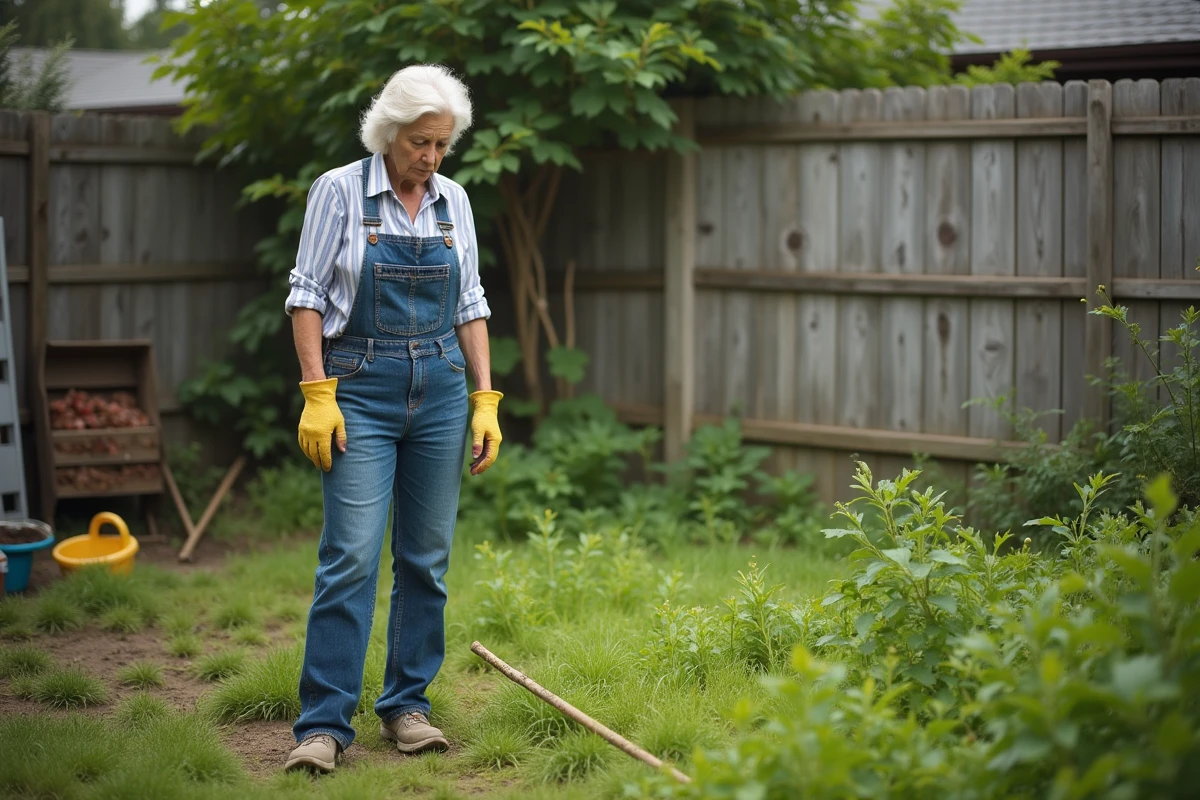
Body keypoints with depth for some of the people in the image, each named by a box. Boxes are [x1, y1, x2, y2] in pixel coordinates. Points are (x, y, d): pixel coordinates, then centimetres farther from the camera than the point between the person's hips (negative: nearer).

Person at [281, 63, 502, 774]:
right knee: (352, 555, -10)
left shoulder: (453, 200, 8)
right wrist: (317, 395, -13)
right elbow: (308, 295, -5)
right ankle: (324, 723, -7)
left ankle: (407, 705, 18)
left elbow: (470, 305, 12)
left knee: (427, 557, 7)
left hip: (441, 392, 5)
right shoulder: (339, 191, -5)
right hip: (360, 389, -4)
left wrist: (486, 400, 5)